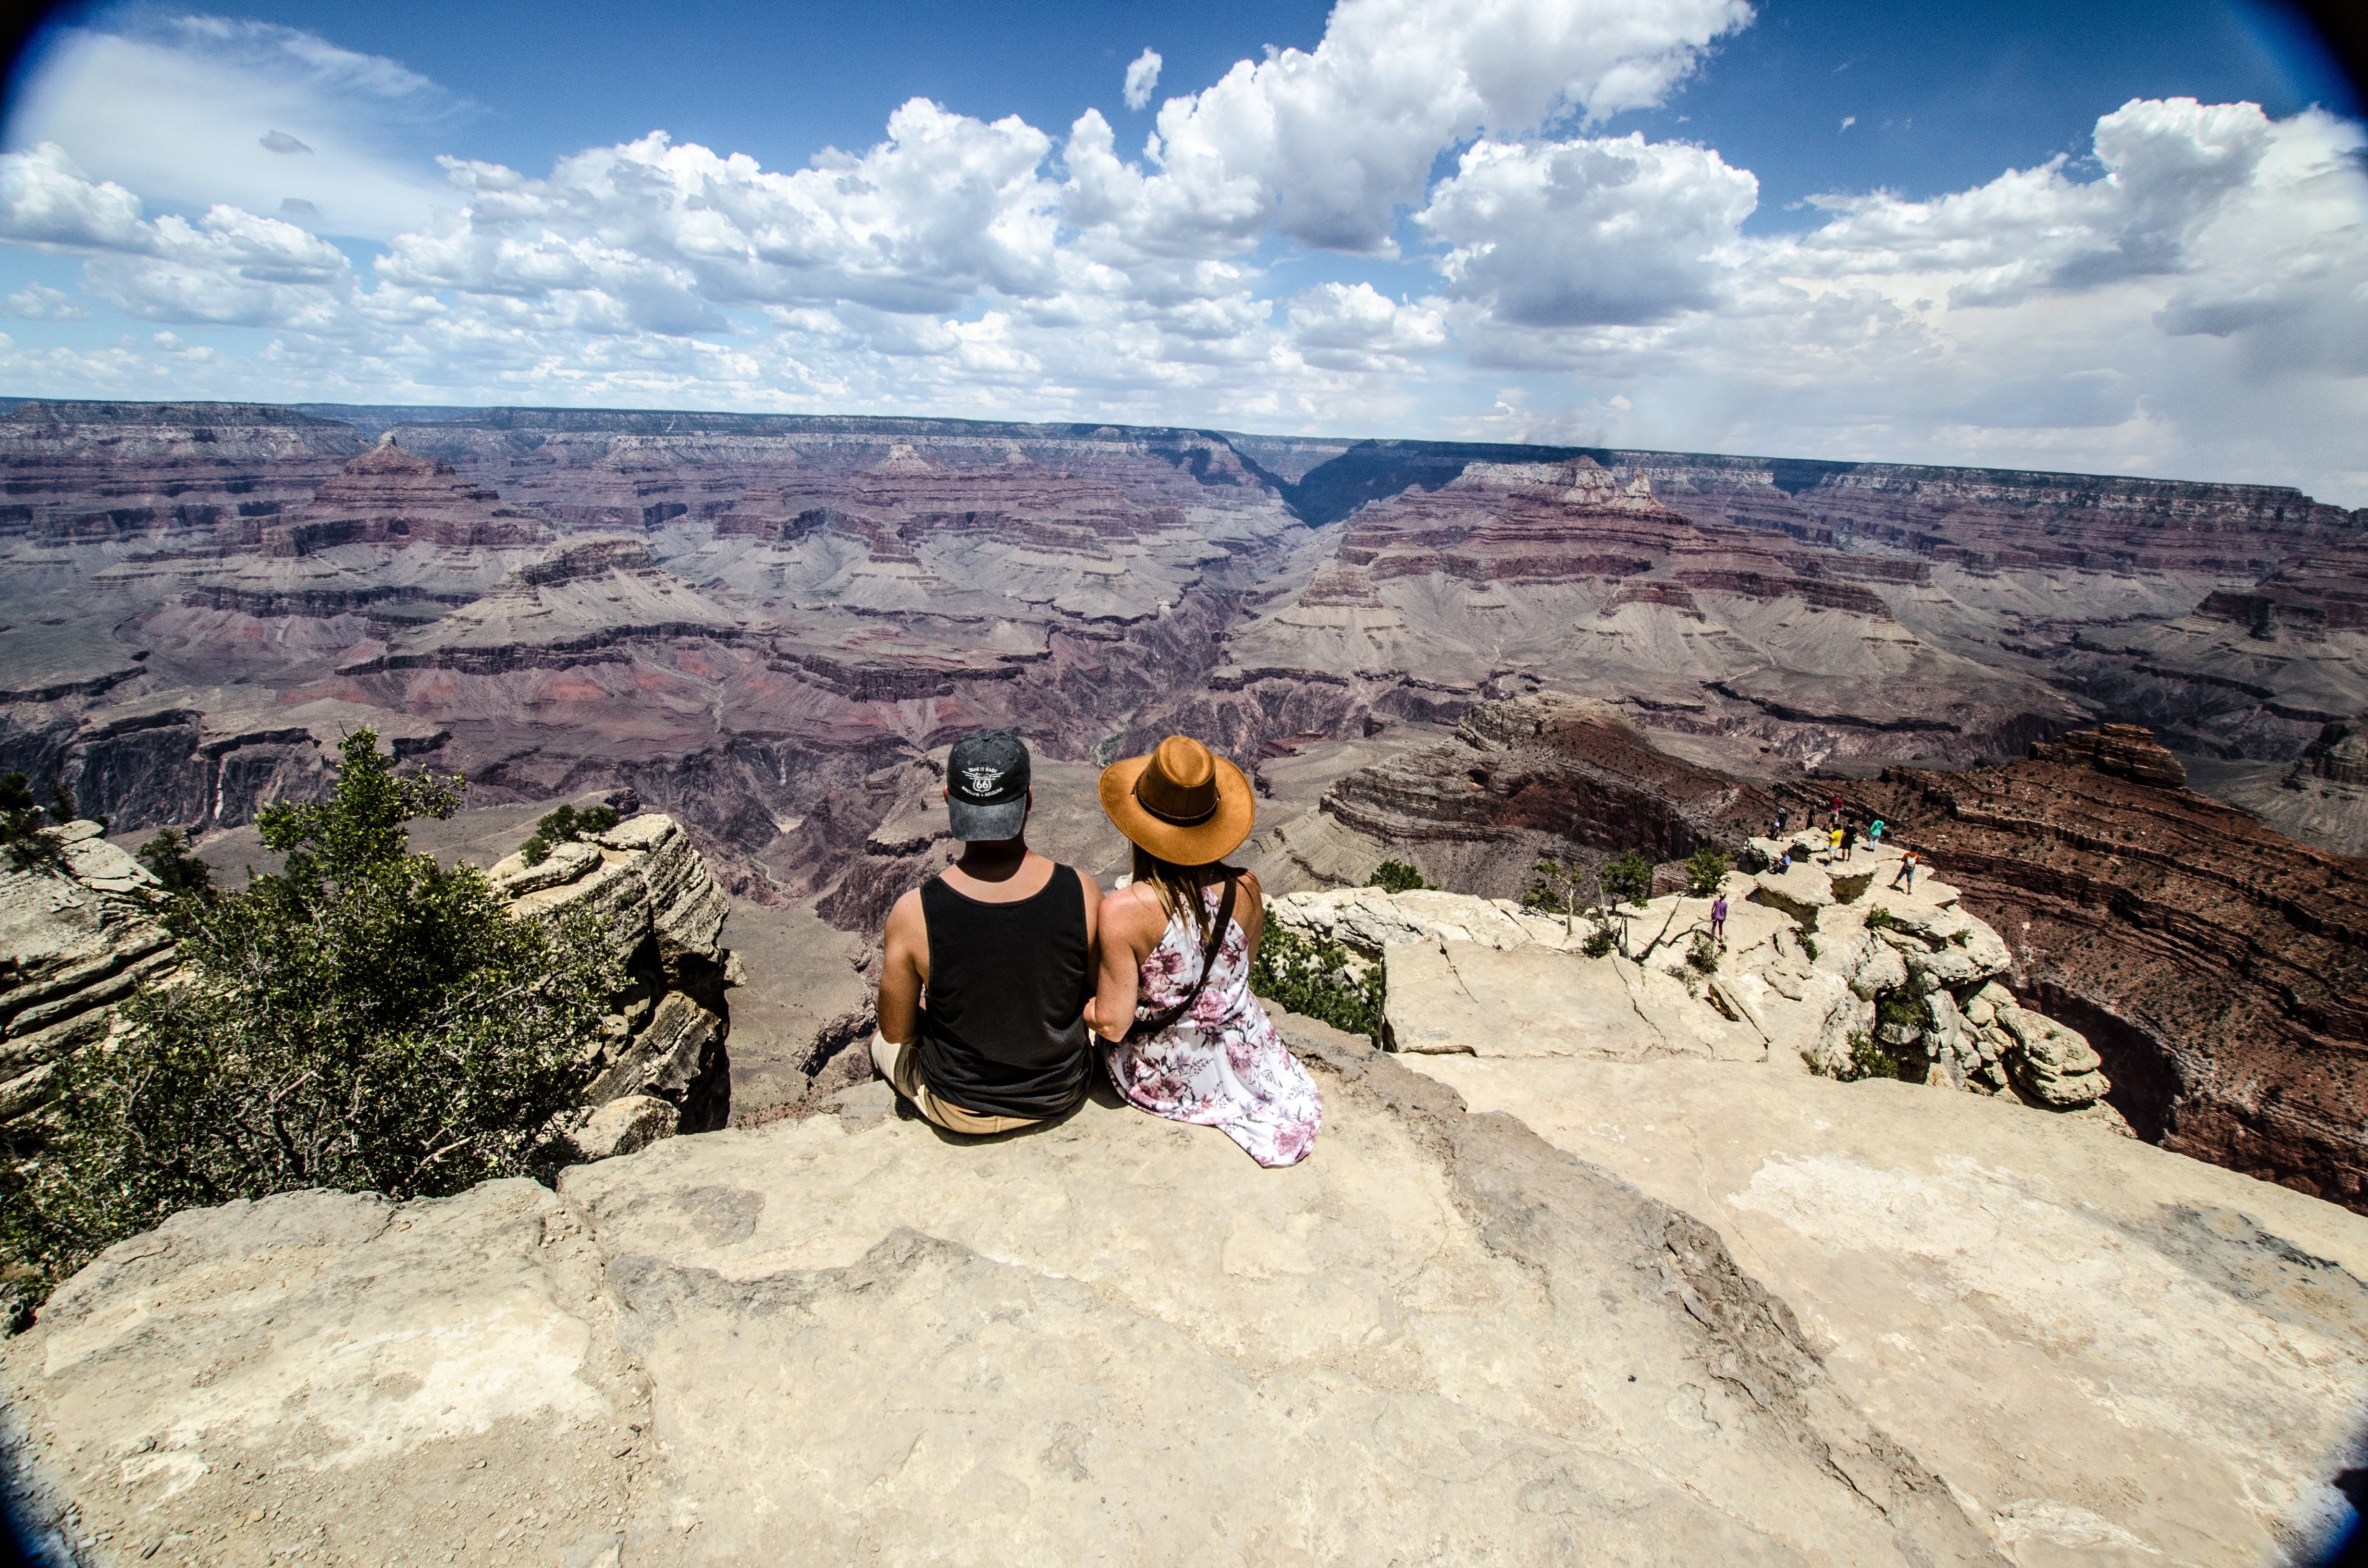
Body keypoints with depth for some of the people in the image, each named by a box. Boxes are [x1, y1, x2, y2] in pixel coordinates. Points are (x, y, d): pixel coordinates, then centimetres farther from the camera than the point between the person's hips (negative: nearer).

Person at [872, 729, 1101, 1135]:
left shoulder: (912, 915, -28)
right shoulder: (1084, 895, -25)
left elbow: (897, 1031, -11)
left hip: (959, 1110, -1)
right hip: (1061, 1095, 2)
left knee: (883, 1042, 30)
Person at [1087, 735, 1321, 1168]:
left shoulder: (1123, 912, -32)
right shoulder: (1245, 889, -19)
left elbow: (1112, 1024, -24)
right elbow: (1240, 969, 1)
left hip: (1162, 1079, -3)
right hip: (1244, 1062, 4)